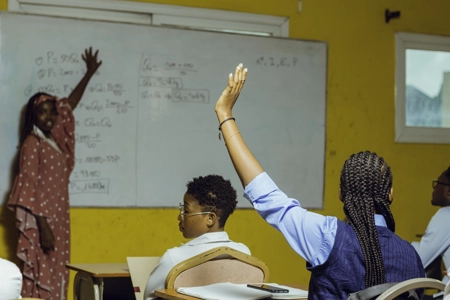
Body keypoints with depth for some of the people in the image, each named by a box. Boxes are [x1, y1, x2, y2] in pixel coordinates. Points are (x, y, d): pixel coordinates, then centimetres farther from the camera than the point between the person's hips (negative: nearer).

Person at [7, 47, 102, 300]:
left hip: (58, 218, 8)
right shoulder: (32, 143, -8)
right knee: (40, 277, -8)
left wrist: (90, 73, 33)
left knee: (56, 277, 7)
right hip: (41, 220, -8)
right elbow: (29, 188, -14)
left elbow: (70, 104, 26)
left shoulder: (56, 138, 12)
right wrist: (43, 226, -21)